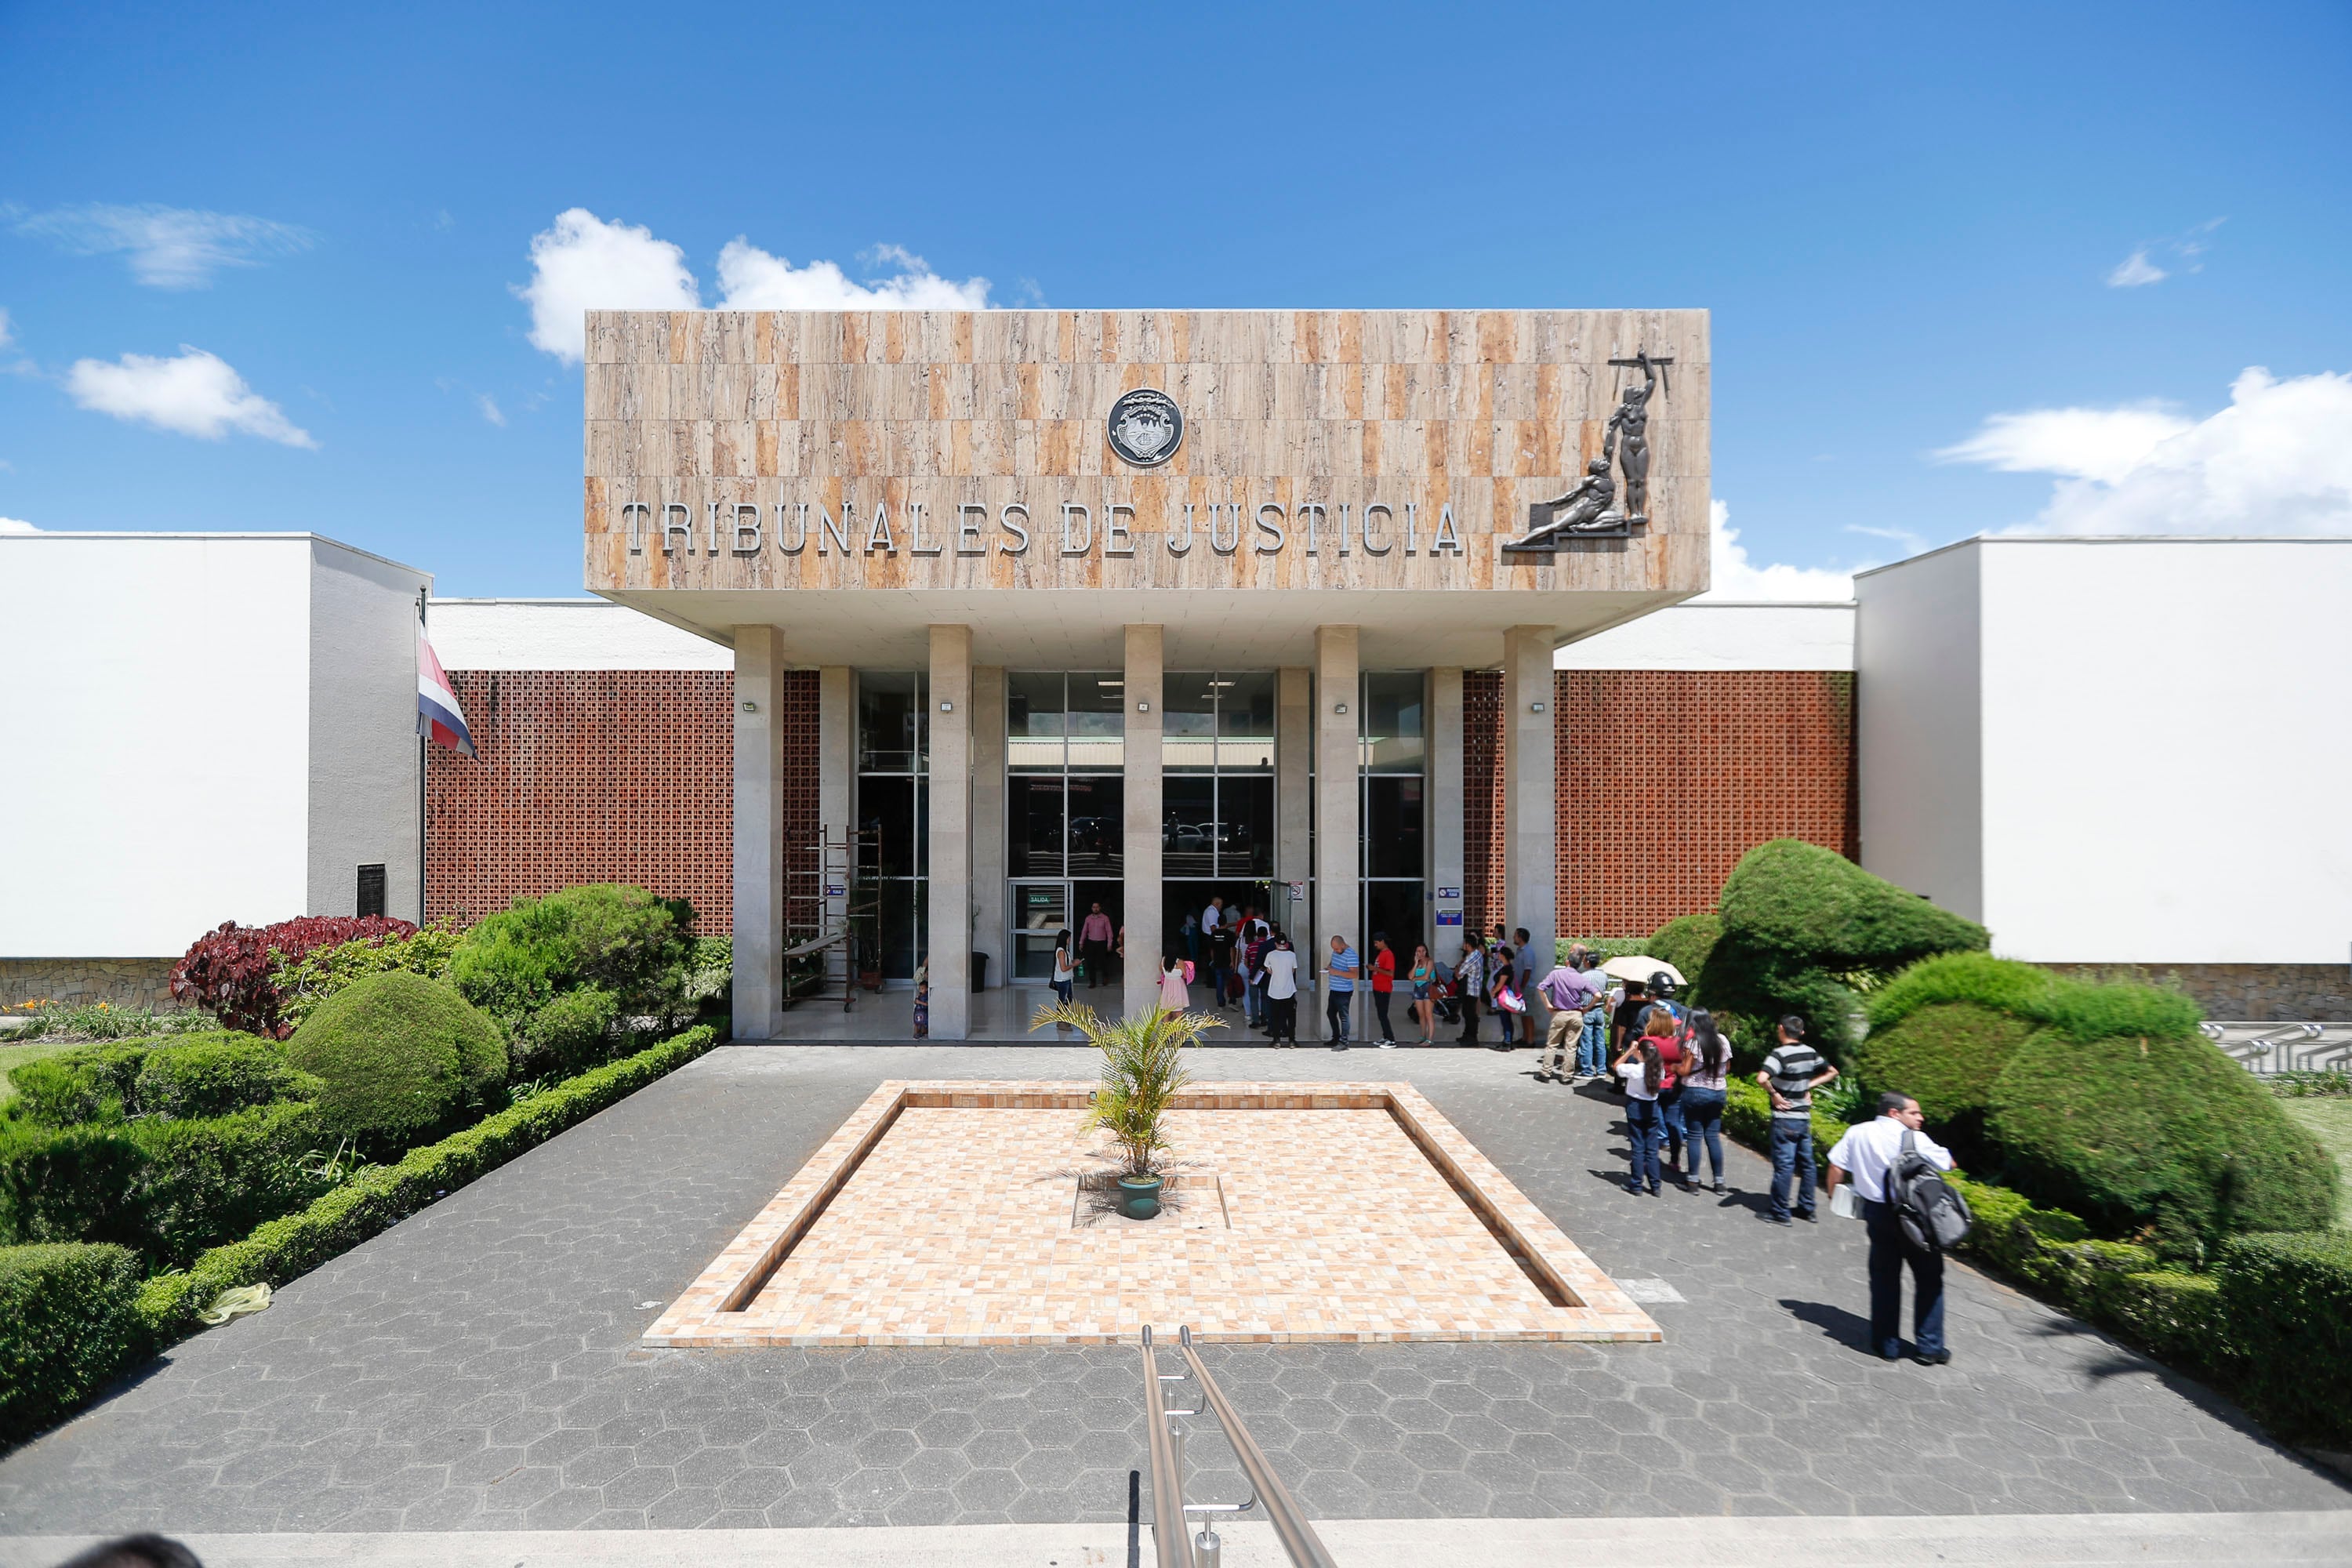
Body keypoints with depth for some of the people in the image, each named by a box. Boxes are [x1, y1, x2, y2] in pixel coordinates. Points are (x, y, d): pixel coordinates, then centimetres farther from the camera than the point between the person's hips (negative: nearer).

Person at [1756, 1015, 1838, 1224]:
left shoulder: (1780, 1053, -18)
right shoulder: (1810, 1053, 3)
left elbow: (1762, 1078, -33)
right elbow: (1832, 1072, 20)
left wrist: (1774, 1093, -15)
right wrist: (1809, 1085, 11)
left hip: (1785, 1117, -7)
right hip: (1805, 1117, 7)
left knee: (1783, 1165, -2)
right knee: (1806, 1163, 15)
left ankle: (1780, 1214, 4)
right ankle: (1806, 1209, 25)